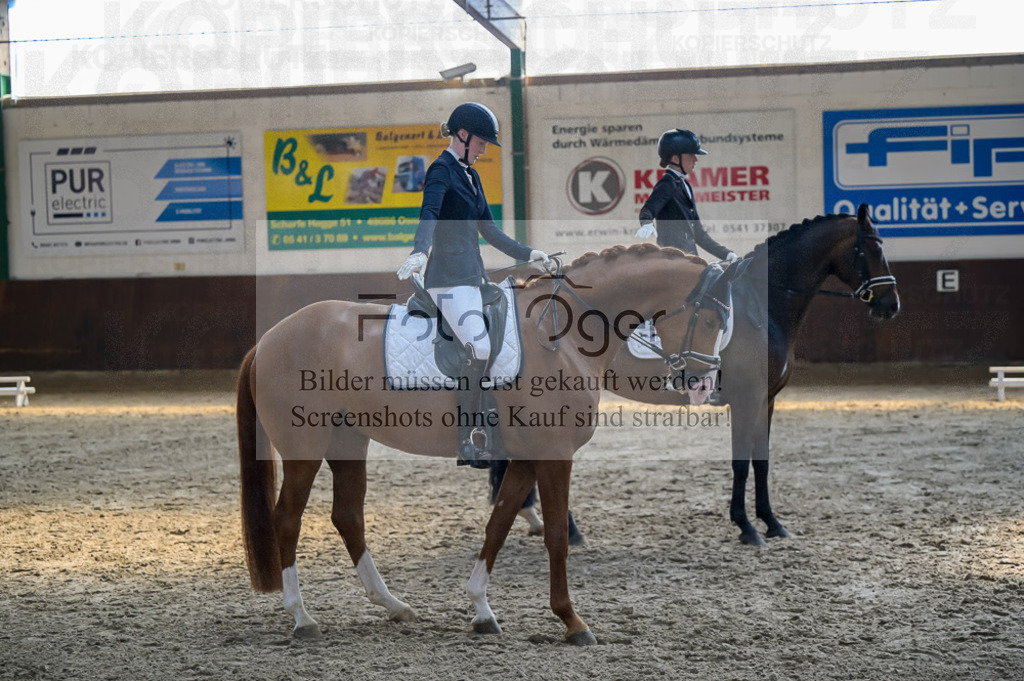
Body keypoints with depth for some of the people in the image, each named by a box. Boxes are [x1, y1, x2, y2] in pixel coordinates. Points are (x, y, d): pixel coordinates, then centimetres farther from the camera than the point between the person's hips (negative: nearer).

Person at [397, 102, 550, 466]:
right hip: (447, 277, -9)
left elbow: (487, 228, 26)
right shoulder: (441, 170, -8)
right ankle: (463, 441, -17)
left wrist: (526, 253, 29)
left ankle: (466, 435, 10)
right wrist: (419, 252, -44)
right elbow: (429, 214, -27)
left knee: (477, 354, 5)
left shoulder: (470, 176, 19)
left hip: (470, 275, 9)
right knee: (479, 349, -20)